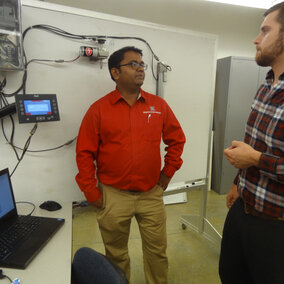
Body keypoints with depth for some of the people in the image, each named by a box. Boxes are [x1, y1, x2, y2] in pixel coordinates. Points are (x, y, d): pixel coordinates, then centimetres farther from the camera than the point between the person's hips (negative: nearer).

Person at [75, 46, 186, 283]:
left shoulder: (159, 105, 1)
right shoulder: (99, 109, -5)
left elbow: (177, 139, 10)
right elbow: (84, 153, -3)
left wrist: (168, 173, 6)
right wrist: (91, 193, -3)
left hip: (151, 194, 2)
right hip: (113, 196, -1)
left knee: (157, 251, 17)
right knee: (116, 254, 19)